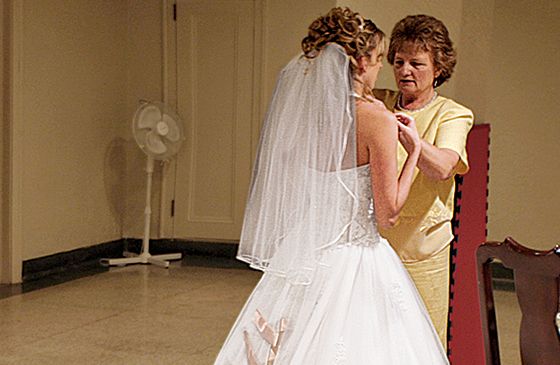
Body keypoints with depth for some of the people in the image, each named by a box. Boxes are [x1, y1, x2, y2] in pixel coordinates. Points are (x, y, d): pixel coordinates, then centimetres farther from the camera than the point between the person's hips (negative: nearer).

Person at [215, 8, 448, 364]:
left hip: (301, 259, 6)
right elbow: (388, 213, -12)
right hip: (354, 264, -6)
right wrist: (413, 150, -3)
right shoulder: (376, 119, -15)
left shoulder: (299, 110, 1)